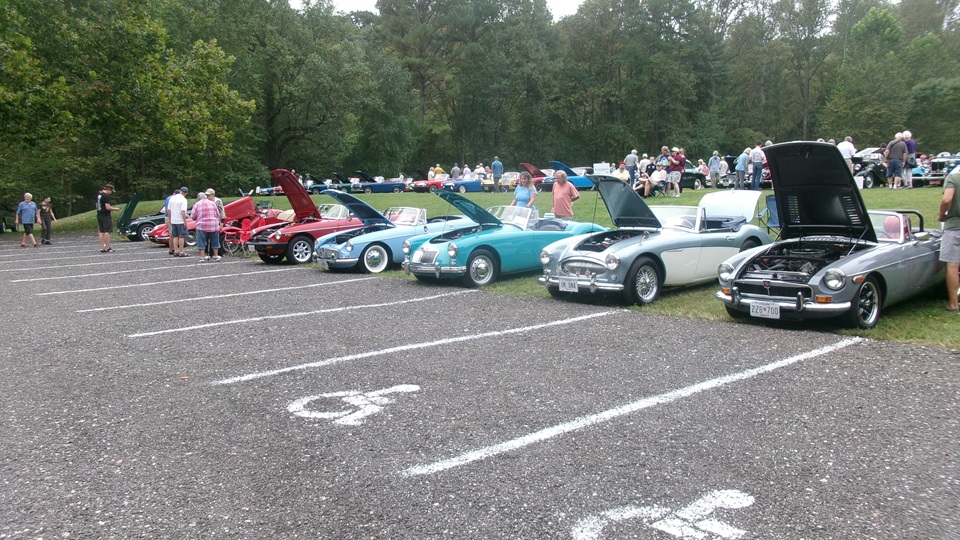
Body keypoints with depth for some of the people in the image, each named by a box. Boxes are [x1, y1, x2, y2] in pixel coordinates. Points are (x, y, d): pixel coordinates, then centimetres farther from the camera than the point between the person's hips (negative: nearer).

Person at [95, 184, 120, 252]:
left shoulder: (98, 196, 13)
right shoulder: (106, 196, -15)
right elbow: (108, 207, -21)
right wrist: (115, 209, -5)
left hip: (99, 215, 9)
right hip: (106, 216, -9)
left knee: (101, 232, 10)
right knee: (107, 232, -5)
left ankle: (102, 247, 11)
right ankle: (107, 248, -5)